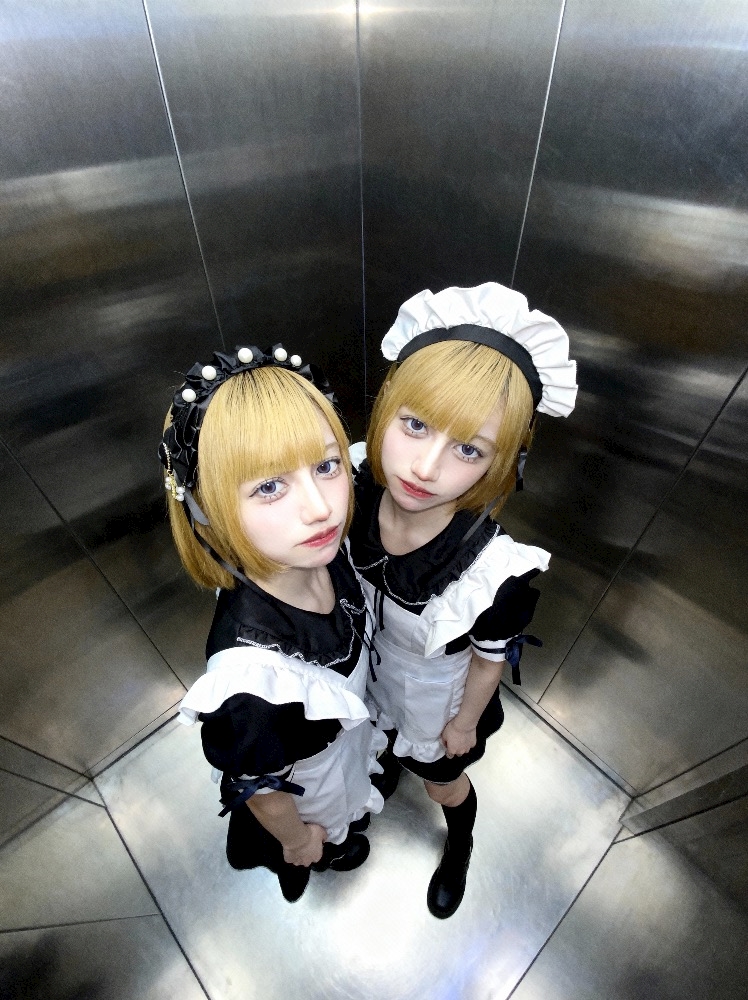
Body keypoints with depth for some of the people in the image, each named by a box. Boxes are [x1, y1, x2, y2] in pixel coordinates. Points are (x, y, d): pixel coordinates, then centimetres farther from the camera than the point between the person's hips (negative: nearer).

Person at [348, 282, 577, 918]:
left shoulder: (495, 572, -42)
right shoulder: (354, 491, -32)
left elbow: (489, 658, -19)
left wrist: (465, 724, -1)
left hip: (437, 694, -2)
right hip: (369, 661, 3)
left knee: (443, 782, 31)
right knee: (387, 732, 38)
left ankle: (460, 849, 69)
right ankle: (392, 760, 77)